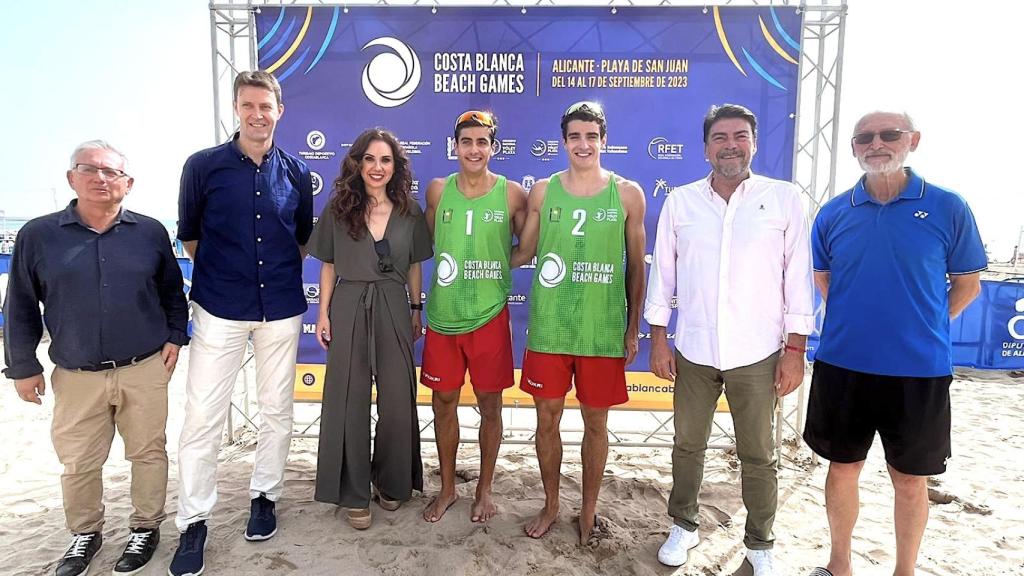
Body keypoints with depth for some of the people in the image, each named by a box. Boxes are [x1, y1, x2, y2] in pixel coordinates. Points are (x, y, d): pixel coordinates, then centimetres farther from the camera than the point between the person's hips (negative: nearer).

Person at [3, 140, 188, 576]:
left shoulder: (150, 232, 0)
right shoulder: (38, 235, -2)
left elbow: (172, 290, 11)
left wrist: (175, 336, 3)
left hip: (145, 370, 0)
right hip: (76, 376, 0)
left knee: (148, 452, 10)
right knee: (77, 463, 12)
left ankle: (146, 528, 30)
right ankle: (85, 533, 35)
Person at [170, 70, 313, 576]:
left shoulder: (297, 173, 3)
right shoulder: (203, 166, -3)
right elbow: (189, 233, 8)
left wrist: (282, 272, 10)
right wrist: (220, 271, 9)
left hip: (281, 309, 2)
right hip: (220, 311, -2)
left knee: (276, 411, 11)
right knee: (202, 416, 0)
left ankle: (264, 495, 30)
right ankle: (193, 522, 15)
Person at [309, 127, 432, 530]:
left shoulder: (409, 212, 2)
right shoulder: (338, 208, 0)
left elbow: (414, 266, 9)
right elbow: (328, 265, 5)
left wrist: (416, 310, 9)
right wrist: (324, 312, 0)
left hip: (394, 310, 1)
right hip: (349, 309, -1)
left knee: (397, 401, 6)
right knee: (350, 402, 5)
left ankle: (392, 482, 29)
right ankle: (354, 494, 20)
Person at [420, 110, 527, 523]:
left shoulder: (511, 193, -3)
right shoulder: (438, 190, 3)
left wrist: (494, 265, -8)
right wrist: (451, 262, 1)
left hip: (489, 315, -2)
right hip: (443, 315, 2)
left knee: (489, 404, 9)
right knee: (444, 402, 11)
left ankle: (484, 489, 29)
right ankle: (447, 488, 31)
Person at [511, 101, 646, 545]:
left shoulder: (628, 193, 1)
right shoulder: (542, 192, 3)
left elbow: (635, 267, 5)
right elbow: (524, 252, 11)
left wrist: (633, 328, 4)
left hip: (603, 331, -1)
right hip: (548, 328, 1)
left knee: (595, 422, 11)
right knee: (547, 418, 10)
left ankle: (589, 509, 32)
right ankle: (551, 504, 33)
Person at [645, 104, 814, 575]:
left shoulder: (784, 198, -1)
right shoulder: (680, 201, 3)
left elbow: (798, 276, 0)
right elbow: (662, 272, 5)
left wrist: (795, 349, -3)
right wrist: (658, 339, 2)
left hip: (757, 354, -1)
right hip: (693, 351, 2)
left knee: (758, 456, 11)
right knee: (688, 445, 15)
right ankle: (683, 526, 36)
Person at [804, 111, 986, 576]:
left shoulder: (947, 208, -5)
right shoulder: (833, 213, 0)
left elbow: (967, 284, 5)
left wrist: (920, 328, 5)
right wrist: (859, 321, 10)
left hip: (919, 371, -1)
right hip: (842, 367, 2)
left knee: (910, 480, 13)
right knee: (842, 469, 14)